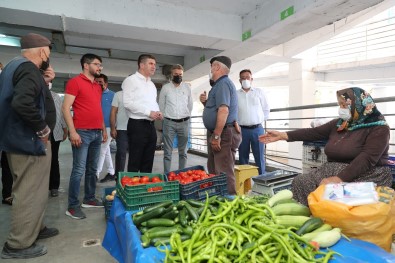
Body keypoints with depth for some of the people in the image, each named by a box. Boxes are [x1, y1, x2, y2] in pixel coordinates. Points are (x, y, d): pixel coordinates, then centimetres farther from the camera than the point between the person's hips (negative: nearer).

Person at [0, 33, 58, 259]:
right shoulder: (29, 69, -18)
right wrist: (43, 129, -21)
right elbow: (23, 103, -33)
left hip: (20, 139, 11)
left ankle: (35, 229, 35)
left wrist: (44, 82, 6)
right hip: (30, 141, -11)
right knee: (30, 193, -1)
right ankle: (18, 245, 12)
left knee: (30, 191, 20)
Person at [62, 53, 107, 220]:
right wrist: (72, 131, -17)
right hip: (82, 132, -7)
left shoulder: (98, 86, 18)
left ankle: (89, 199, 24)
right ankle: (73, 206, 6)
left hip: (97, 133, 7)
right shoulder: (75, 82, -4)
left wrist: (104, 129, 18)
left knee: (92, 169, 13)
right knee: (79, 170, -5)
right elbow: (65, 108, -10)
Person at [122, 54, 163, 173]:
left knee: (148, 162, 12)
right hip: (137, 125, -8)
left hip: (151, 125, 8)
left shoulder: (152, 84, 19)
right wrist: (148, 112, -17)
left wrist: (157, 112, 4)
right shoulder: (131, 80, -6)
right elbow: (127, 103, -16)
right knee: (135, 162, 0)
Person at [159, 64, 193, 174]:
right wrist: (166, 117, 11)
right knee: (167, 152, 0)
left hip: (184, 123, 2)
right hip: (169, 123, -1)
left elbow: (190, 105, 12)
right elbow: (161, 105, 8)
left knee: (183, 151, 8)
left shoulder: (187, 87, 6)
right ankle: (167, 174, 6)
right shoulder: (165, 88, 1)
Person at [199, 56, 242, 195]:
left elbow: (223, 111, -26)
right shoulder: (220, 84, 20)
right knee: (214, 170, 18)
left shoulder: (223, 83, -13)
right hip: (217, 133, 11)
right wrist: (206, 102, 10)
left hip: (224, 134, -11)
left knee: (224, 173, -7)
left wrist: (216, 136, -27)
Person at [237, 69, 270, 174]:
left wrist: (260, 120, 5)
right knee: (243, 158, 7)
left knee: (259, 157, 2)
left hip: (257, 129, 0)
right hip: (242, 130, 0)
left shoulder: (259, 92, 8)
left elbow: (266, 109, 12)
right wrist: (236, 122, -3)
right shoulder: (235, 94, 5)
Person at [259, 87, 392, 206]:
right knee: (300, 182, -16)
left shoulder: (378, 128, -9)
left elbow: (367, 159, -21)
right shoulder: (339, 124, 11)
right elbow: (314, 132, 9)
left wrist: (339, 179, -31)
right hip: (333, 171, 6)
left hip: (367, 176, -6)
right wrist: (282, 135, 2)